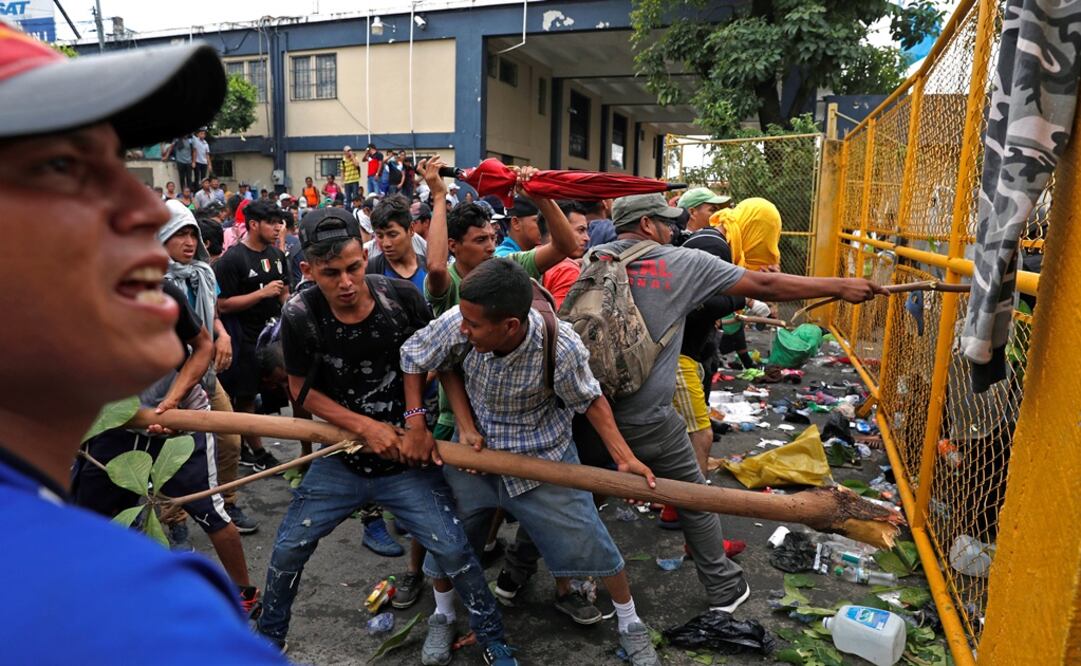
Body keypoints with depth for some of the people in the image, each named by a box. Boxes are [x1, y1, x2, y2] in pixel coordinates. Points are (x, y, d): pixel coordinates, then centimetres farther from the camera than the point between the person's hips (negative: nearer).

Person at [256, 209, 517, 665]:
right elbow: (301, 389, -4)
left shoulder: (402, 297, -16)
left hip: (406, 460, -1)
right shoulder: (300, 315, -16)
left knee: (453, 549, -4)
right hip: (342, 459, 2)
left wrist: (416, 413, -9)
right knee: (287, 549, 10)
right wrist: (364, 426, -13)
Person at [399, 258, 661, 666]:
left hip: (543, 460, -2)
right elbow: (413, 357, -7)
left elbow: (590, 401, -12)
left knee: (587, 544, 4)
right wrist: (416, 426, -7)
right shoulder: (459, 321, -28)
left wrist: (625, 458, -19)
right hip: (473, 450, 3)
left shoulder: (562, 348, -33)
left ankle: (630, 623, 33)